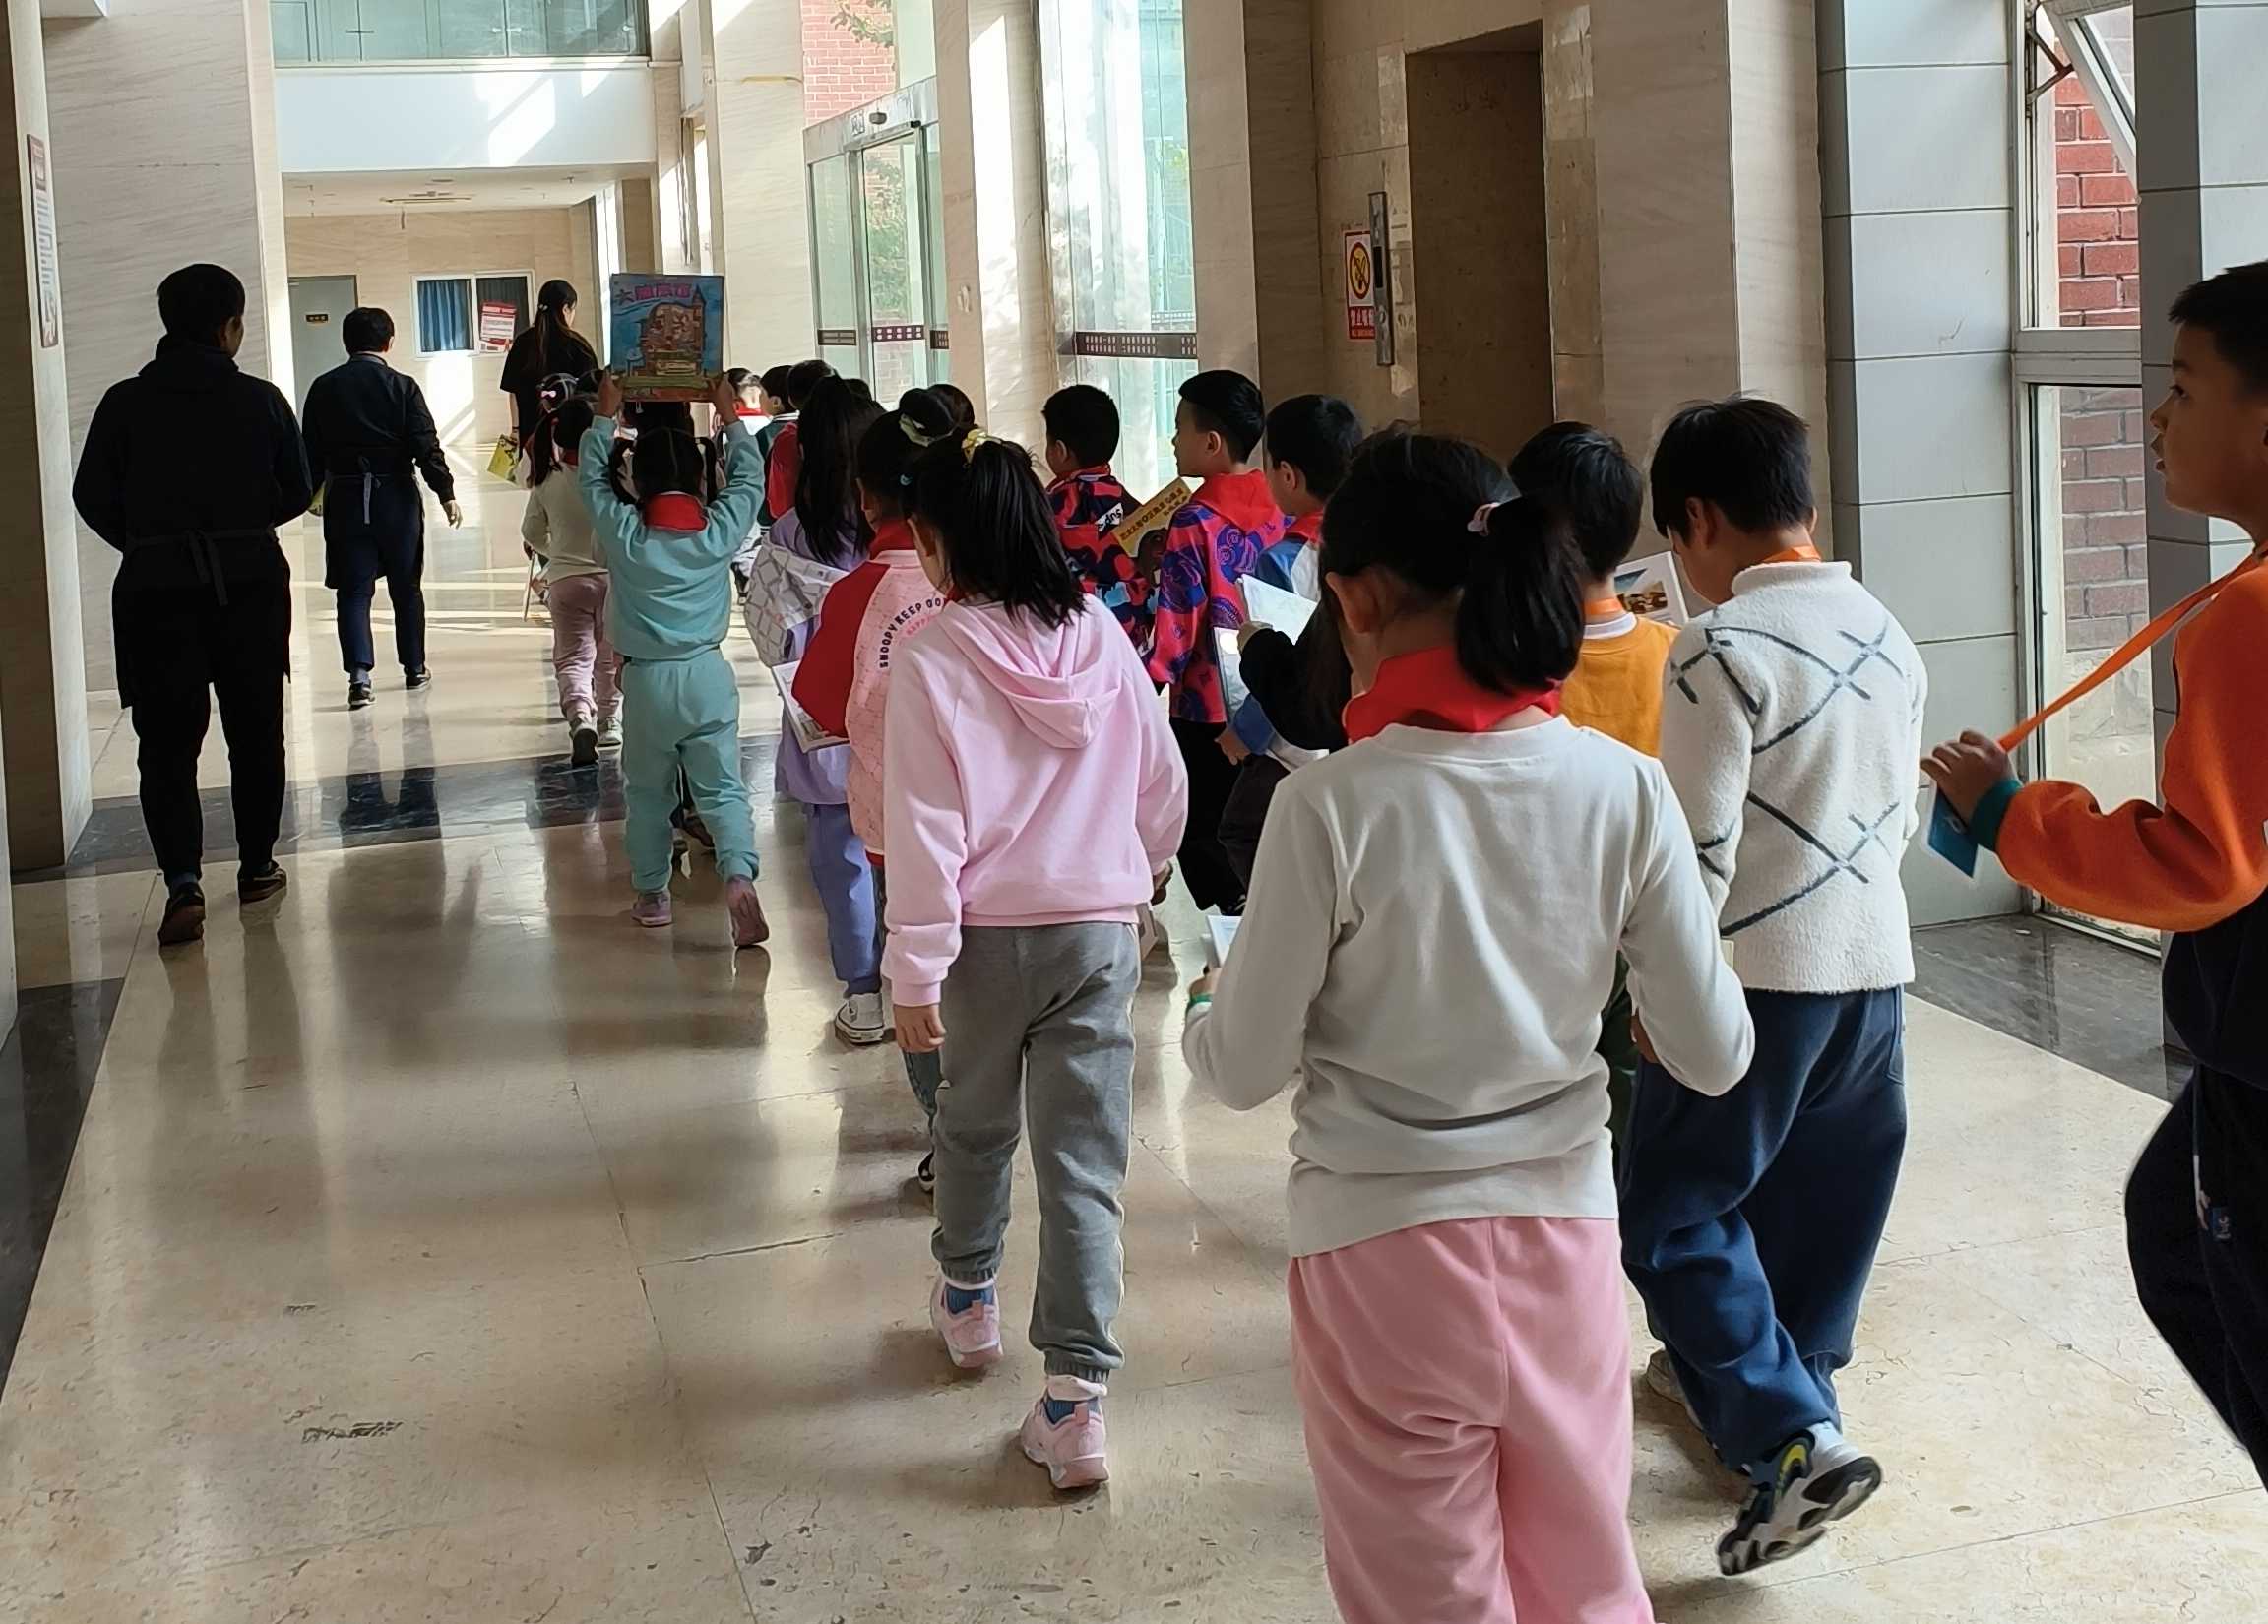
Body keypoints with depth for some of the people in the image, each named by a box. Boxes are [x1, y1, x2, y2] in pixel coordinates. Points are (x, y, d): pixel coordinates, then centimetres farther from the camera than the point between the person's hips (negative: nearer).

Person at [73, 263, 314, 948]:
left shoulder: (125, 403, -3)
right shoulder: (260, 400, -3)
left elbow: (93, 498, 0)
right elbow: (298, 491, 4)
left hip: (155, 585, 0)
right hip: (250, 581, 0)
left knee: (167, 739, 0)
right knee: (255, 730, 15)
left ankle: (183, 878, -16)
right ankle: (256, 866, 24)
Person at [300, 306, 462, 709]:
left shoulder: (324, 388, 1)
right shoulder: (402, 386, -5)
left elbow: (313, 450, 5)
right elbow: (427, 446, -10)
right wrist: (446, 493, -6)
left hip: (345, 498, 1)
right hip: (396, 495, -1)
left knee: (353, 590, 1)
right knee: (406, 587, 13)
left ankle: (359, 674, -14)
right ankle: (414, 669, 24)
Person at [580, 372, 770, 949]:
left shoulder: (622, 533, -8)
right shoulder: (721, 530, -6)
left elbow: (591, 475, 8)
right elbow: (750, 478, 11)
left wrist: (605, 415, 17)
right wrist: (730, 417, 19)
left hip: (646, 680, 0)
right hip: (709, 675, 0)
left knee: (647, 790, 15)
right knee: (722, 787, 0)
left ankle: (651, 892, 23)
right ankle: (739, 875, -20)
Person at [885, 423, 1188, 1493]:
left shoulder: (933, 653, -13)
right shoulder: (1100, 638, -1)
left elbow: (924, 829, -14)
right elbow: (1164, 790, 7)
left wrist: (916, 969, -9)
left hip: (986, 933, -2)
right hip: (1099, 931, 2)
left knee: (976, 1126, 23)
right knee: (1085, 1163, 2)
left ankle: (968, 1302, 45)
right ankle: (1075, 1397, -3)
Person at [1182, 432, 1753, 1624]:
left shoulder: (1331, 805, -17)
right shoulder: (1622, 786, -8)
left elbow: (1243, 1071, -8)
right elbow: (1715, 1057, -2)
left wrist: (1205, 1003, 13)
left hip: (1383, 1255, -3)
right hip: (1562, 1232, 3)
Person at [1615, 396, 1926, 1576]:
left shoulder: (1724, 648, -16)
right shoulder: (1887, 636, 8)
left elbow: (1697, 844, -16)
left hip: (1755, 974, -8)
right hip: (1874, 965, 8)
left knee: (1672, 1216, 0)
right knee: (1819, 1209, 17)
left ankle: (1796, 1439, -11)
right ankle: (1754, 1377, 33)